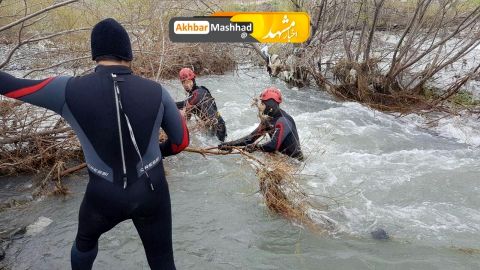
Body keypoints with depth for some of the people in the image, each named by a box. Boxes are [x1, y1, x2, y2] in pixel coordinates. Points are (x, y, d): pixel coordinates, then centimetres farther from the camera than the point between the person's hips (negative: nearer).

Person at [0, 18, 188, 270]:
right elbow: (181, 140, 0)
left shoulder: (69, 90, -15)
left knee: (85, 241, 34)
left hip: (104, 196, 0)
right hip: (152, 193, 1)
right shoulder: (156, 91, -12)